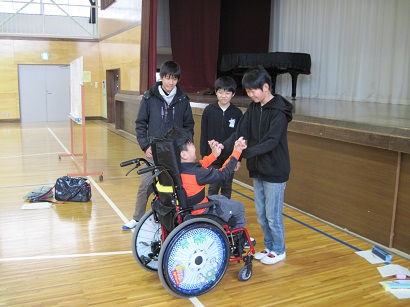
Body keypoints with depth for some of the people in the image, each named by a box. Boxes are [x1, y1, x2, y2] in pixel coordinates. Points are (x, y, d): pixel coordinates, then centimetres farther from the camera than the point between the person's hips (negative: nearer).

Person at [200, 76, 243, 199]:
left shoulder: (237, 113, -3)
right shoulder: (208, 110, -4)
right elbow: (203, 135, -1)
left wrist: (238, 158, 0)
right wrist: (204, 155, -3)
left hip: (230, 158, 1)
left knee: (227, 187, 12)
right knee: (213, 186, 3)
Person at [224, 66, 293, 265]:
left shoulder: (279, 110, -17)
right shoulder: (254, 108, 5)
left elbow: (271, 141, -27)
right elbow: (240, 133, -3)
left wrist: (245, 152, -38)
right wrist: (224, 146, -21)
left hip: (275, 172, -7)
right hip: (258, 170, 7)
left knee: (273, 215, 4)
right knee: (261, 214, 17)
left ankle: (279, 250, 25)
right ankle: (269, 247, 35)